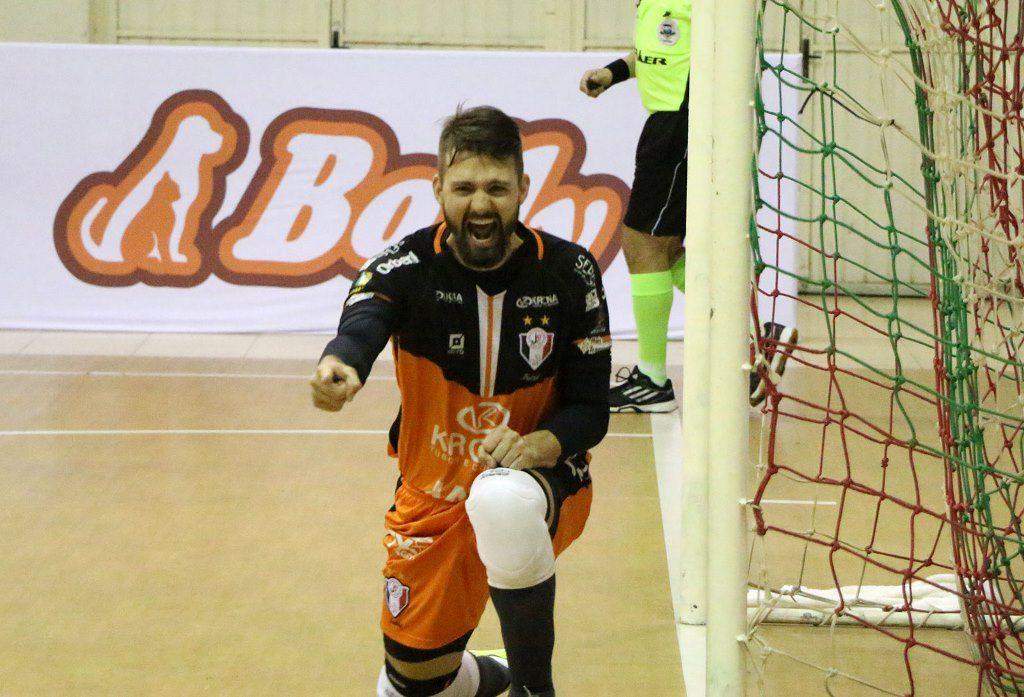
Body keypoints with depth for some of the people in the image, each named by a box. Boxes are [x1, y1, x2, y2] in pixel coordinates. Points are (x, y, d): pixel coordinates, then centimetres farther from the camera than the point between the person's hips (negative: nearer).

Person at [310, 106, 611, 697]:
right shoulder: (409, 267, -15)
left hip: (542, 476, -2)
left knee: (502, 502, -40)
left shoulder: (568, 272, -13)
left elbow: (590, 409, -8)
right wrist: (339, 367, -62)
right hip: (432, 493, 2)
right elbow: (362, 323, -38)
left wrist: (535, 444, -30)